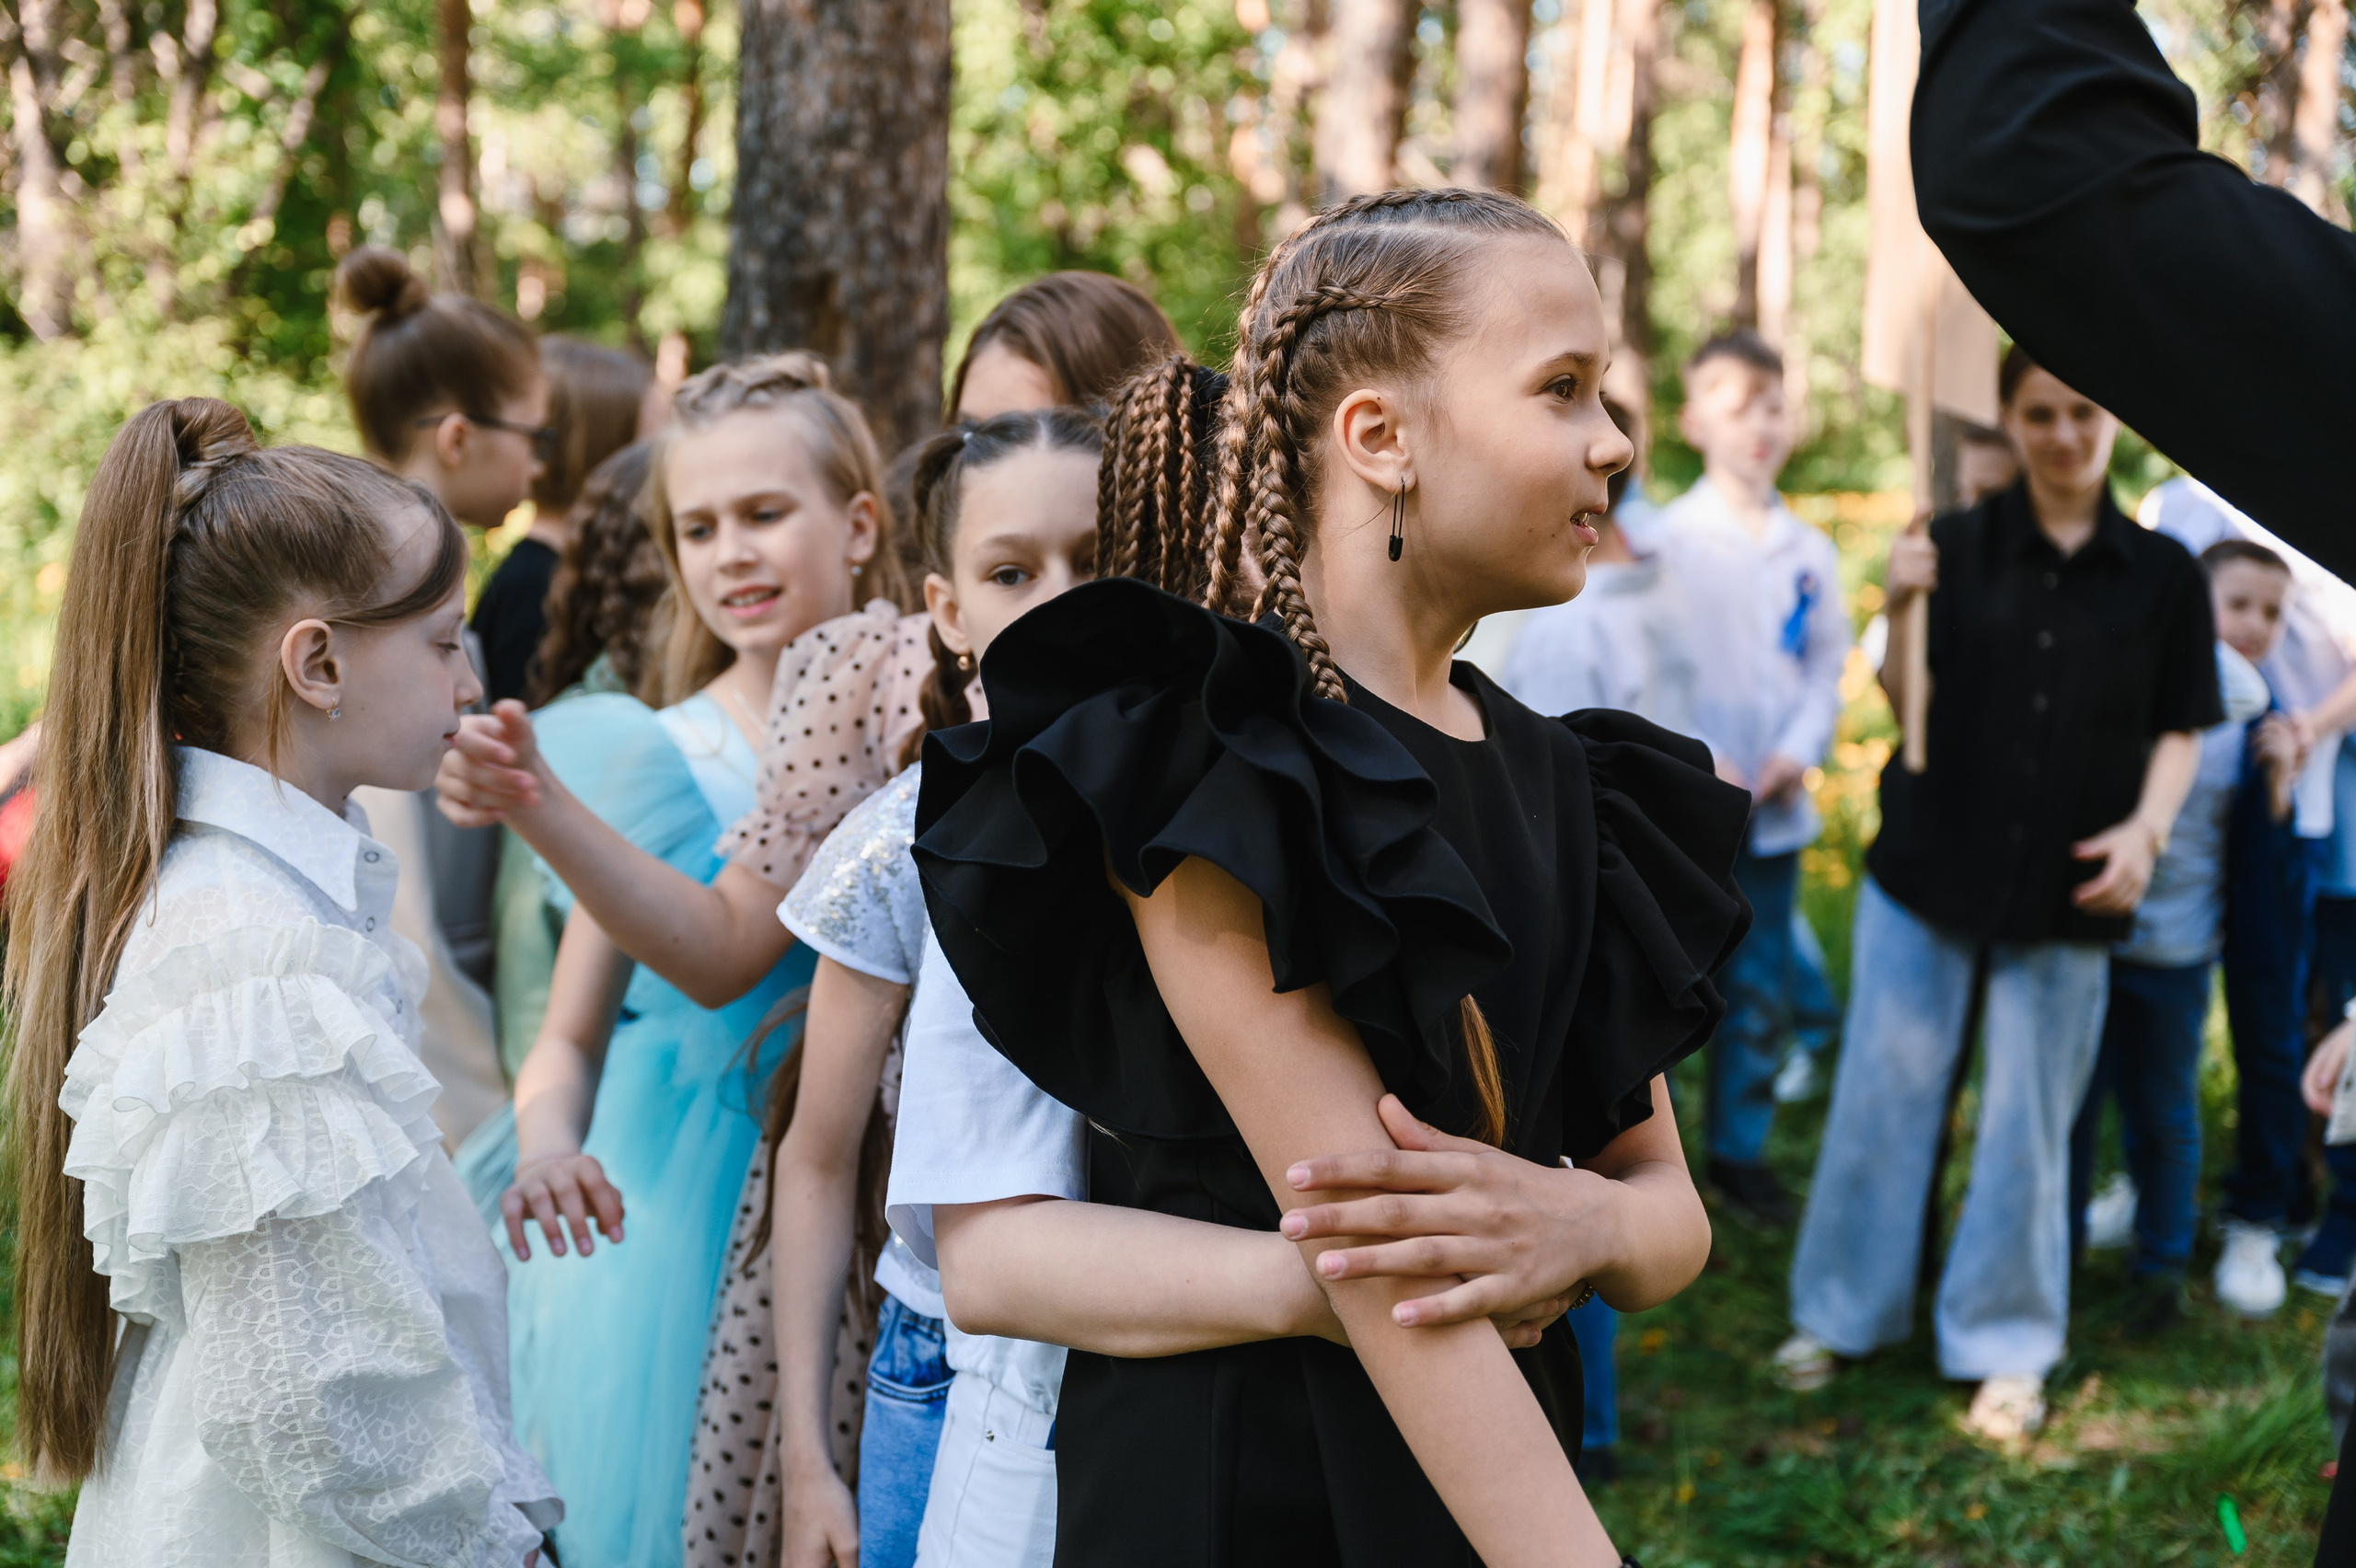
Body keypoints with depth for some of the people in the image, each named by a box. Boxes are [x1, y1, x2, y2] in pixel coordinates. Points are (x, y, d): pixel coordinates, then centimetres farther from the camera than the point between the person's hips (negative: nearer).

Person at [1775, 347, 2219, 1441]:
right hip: (1930, 866, 0)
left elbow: (2178, 731, 7)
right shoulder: (1958, 547, -1)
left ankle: (2006, 1346, 21)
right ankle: (1841, 1310, 23)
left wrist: (2146, 828, -10)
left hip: (2064, 895, 0)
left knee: (2029, 1121, 8)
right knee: (1884, 1094, 8)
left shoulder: (2162, 575, 1)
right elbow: (1911, 709, 1)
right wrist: (1901, 614, -17)